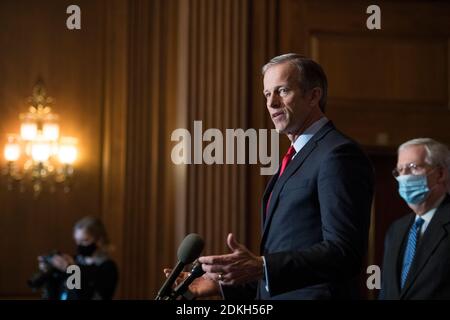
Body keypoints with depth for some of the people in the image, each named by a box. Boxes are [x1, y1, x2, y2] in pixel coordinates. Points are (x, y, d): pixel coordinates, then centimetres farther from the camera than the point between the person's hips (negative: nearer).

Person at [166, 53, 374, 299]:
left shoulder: (339, 155, -9)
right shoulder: (297, 159, 20)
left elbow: (343, 252, -19)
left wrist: (261, 267, -25)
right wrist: (222, 282, 12)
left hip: (313, 294, -8)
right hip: (277, 295, 8)